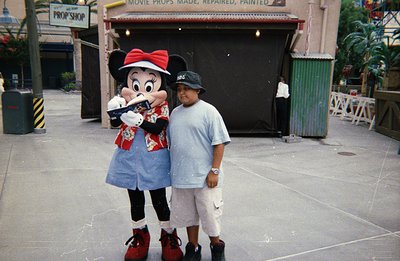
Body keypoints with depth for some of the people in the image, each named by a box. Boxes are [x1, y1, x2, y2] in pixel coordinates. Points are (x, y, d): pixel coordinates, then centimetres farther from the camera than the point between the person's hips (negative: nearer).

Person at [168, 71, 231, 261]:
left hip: (204, 177, -5)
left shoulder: (208, 111, -9)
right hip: (180, 177, 6)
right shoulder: (175, 113, 10)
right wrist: (171, 169, 17)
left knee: (209, 214, 8)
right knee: (188, 215, 17)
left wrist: (214, 170, -15)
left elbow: (219, 142, -11)